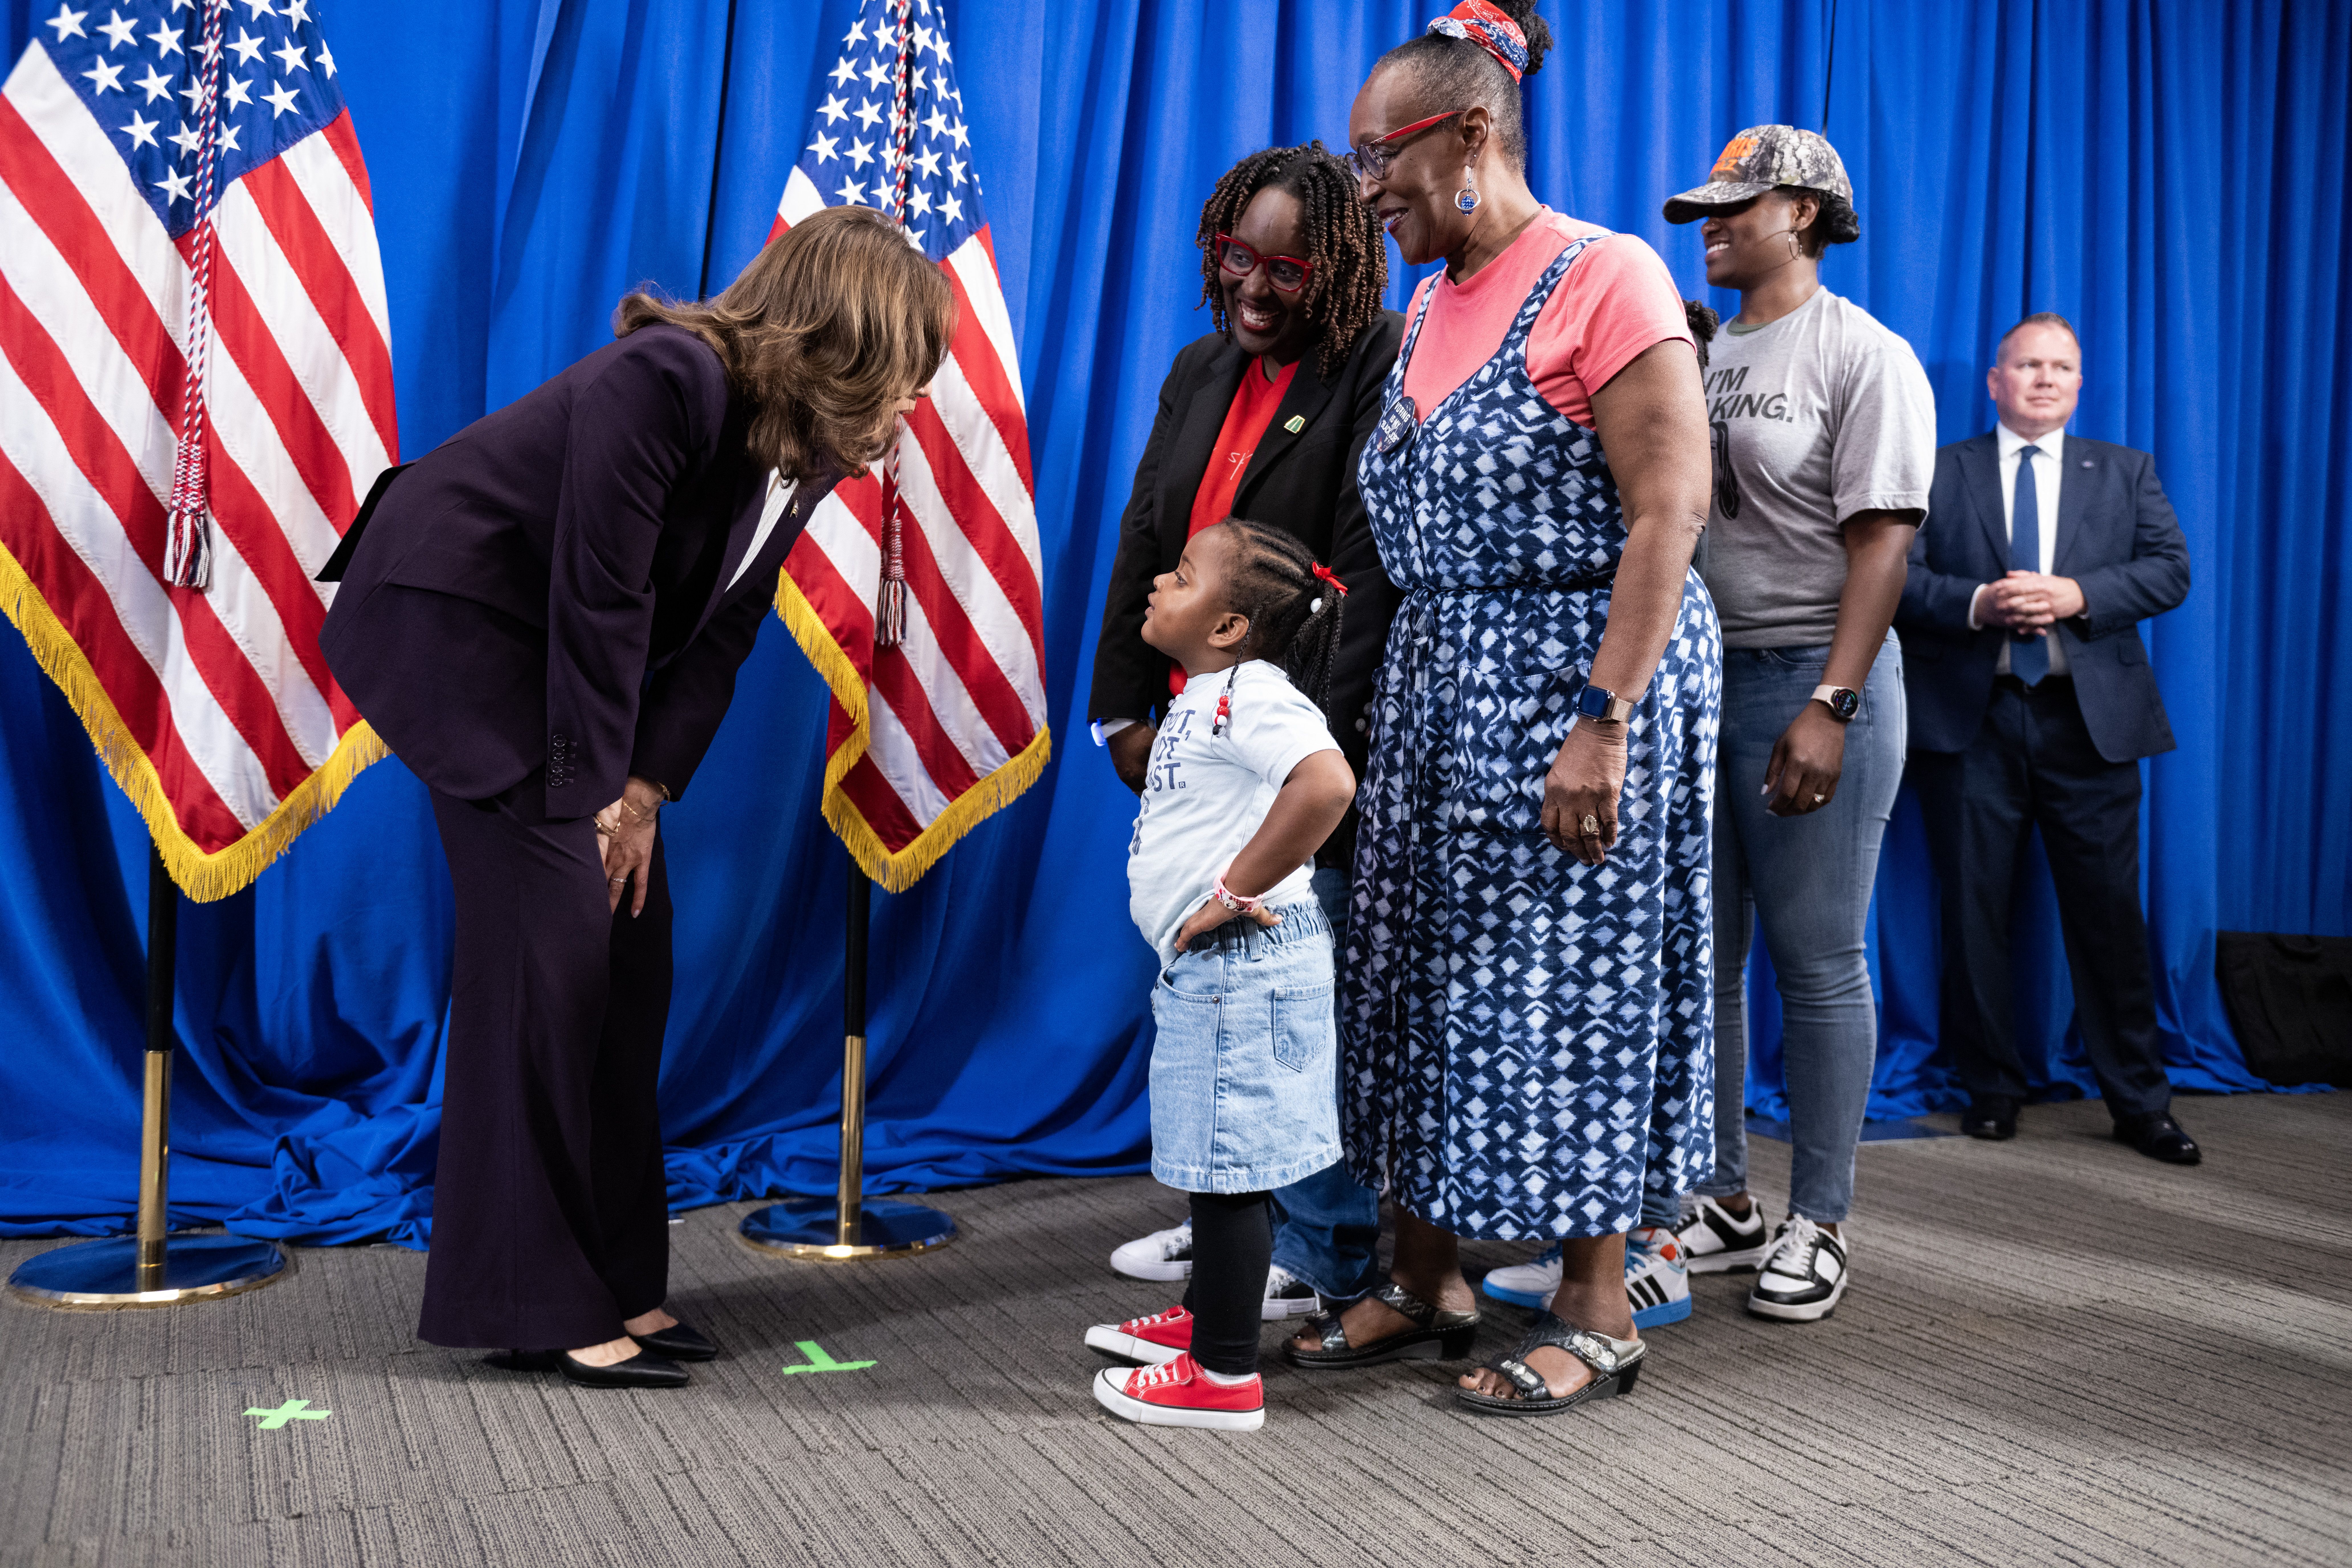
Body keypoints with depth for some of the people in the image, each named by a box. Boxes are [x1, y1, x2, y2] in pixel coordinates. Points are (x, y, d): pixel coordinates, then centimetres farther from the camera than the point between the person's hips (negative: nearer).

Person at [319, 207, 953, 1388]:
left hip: (568, 658, 9)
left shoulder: (813, 444, -2)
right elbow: (602, 602, -25)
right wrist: (601, 792, -18)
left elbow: (723, 625, -2)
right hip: (463, 623, -8)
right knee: (552, 943, -11)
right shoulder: (664, 380, -27)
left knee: (632, 948, 4)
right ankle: (541, 1309, -1)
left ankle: (612, 1285, 14)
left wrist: (647, 790, -8)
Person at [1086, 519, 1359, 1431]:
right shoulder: (1204, 698, 14)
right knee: (1215, 1159, 21)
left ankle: (1226, 1376, 8)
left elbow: (1328, 782, -35)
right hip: (1208, 968, 10)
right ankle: (1202, 1317, 36)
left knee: (1231, 1165, -2)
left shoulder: (1251, 695, -18)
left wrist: (1237, 891, -27)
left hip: (1244, 966, -10)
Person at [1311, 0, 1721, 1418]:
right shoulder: (1428, 308, 14)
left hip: (1582, 677, -8)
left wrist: (1603, 719, -23)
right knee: (1421, 971, 10)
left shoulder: (1604, 277, -10)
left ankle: (1597, 1315, 15)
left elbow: (1670, 512, -17)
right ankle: (1428, 1284, 24)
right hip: (1439, 687, 8)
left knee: (1571, 982, -1)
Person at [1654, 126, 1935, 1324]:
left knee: (1819, 966, 0)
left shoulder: (1864, 357, -5)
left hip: (1810, 679, -7)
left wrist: (1829, 706, -21)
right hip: (1691, 674, 7)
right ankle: (1720, 1201, 22)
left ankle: (1818, 1225, 12)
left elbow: (1882, 541, -13)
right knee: (1698, 956, 9)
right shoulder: (1699, 357, 16)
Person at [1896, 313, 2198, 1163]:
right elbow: (1900, 577, -1)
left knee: (2109, 912, 2)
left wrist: (2076, 596, -13)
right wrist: (1977, 605, -18)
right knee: (1975, 911, 4)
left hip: (2091, 719, 1)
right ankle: (1992, 1088, 17)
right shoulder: (1938, 472, 9)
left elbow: (2170, 570, 3)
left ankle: (2139, 1101, 13)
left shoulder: (2126, 471, 14)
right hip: (1972, 719, -1)